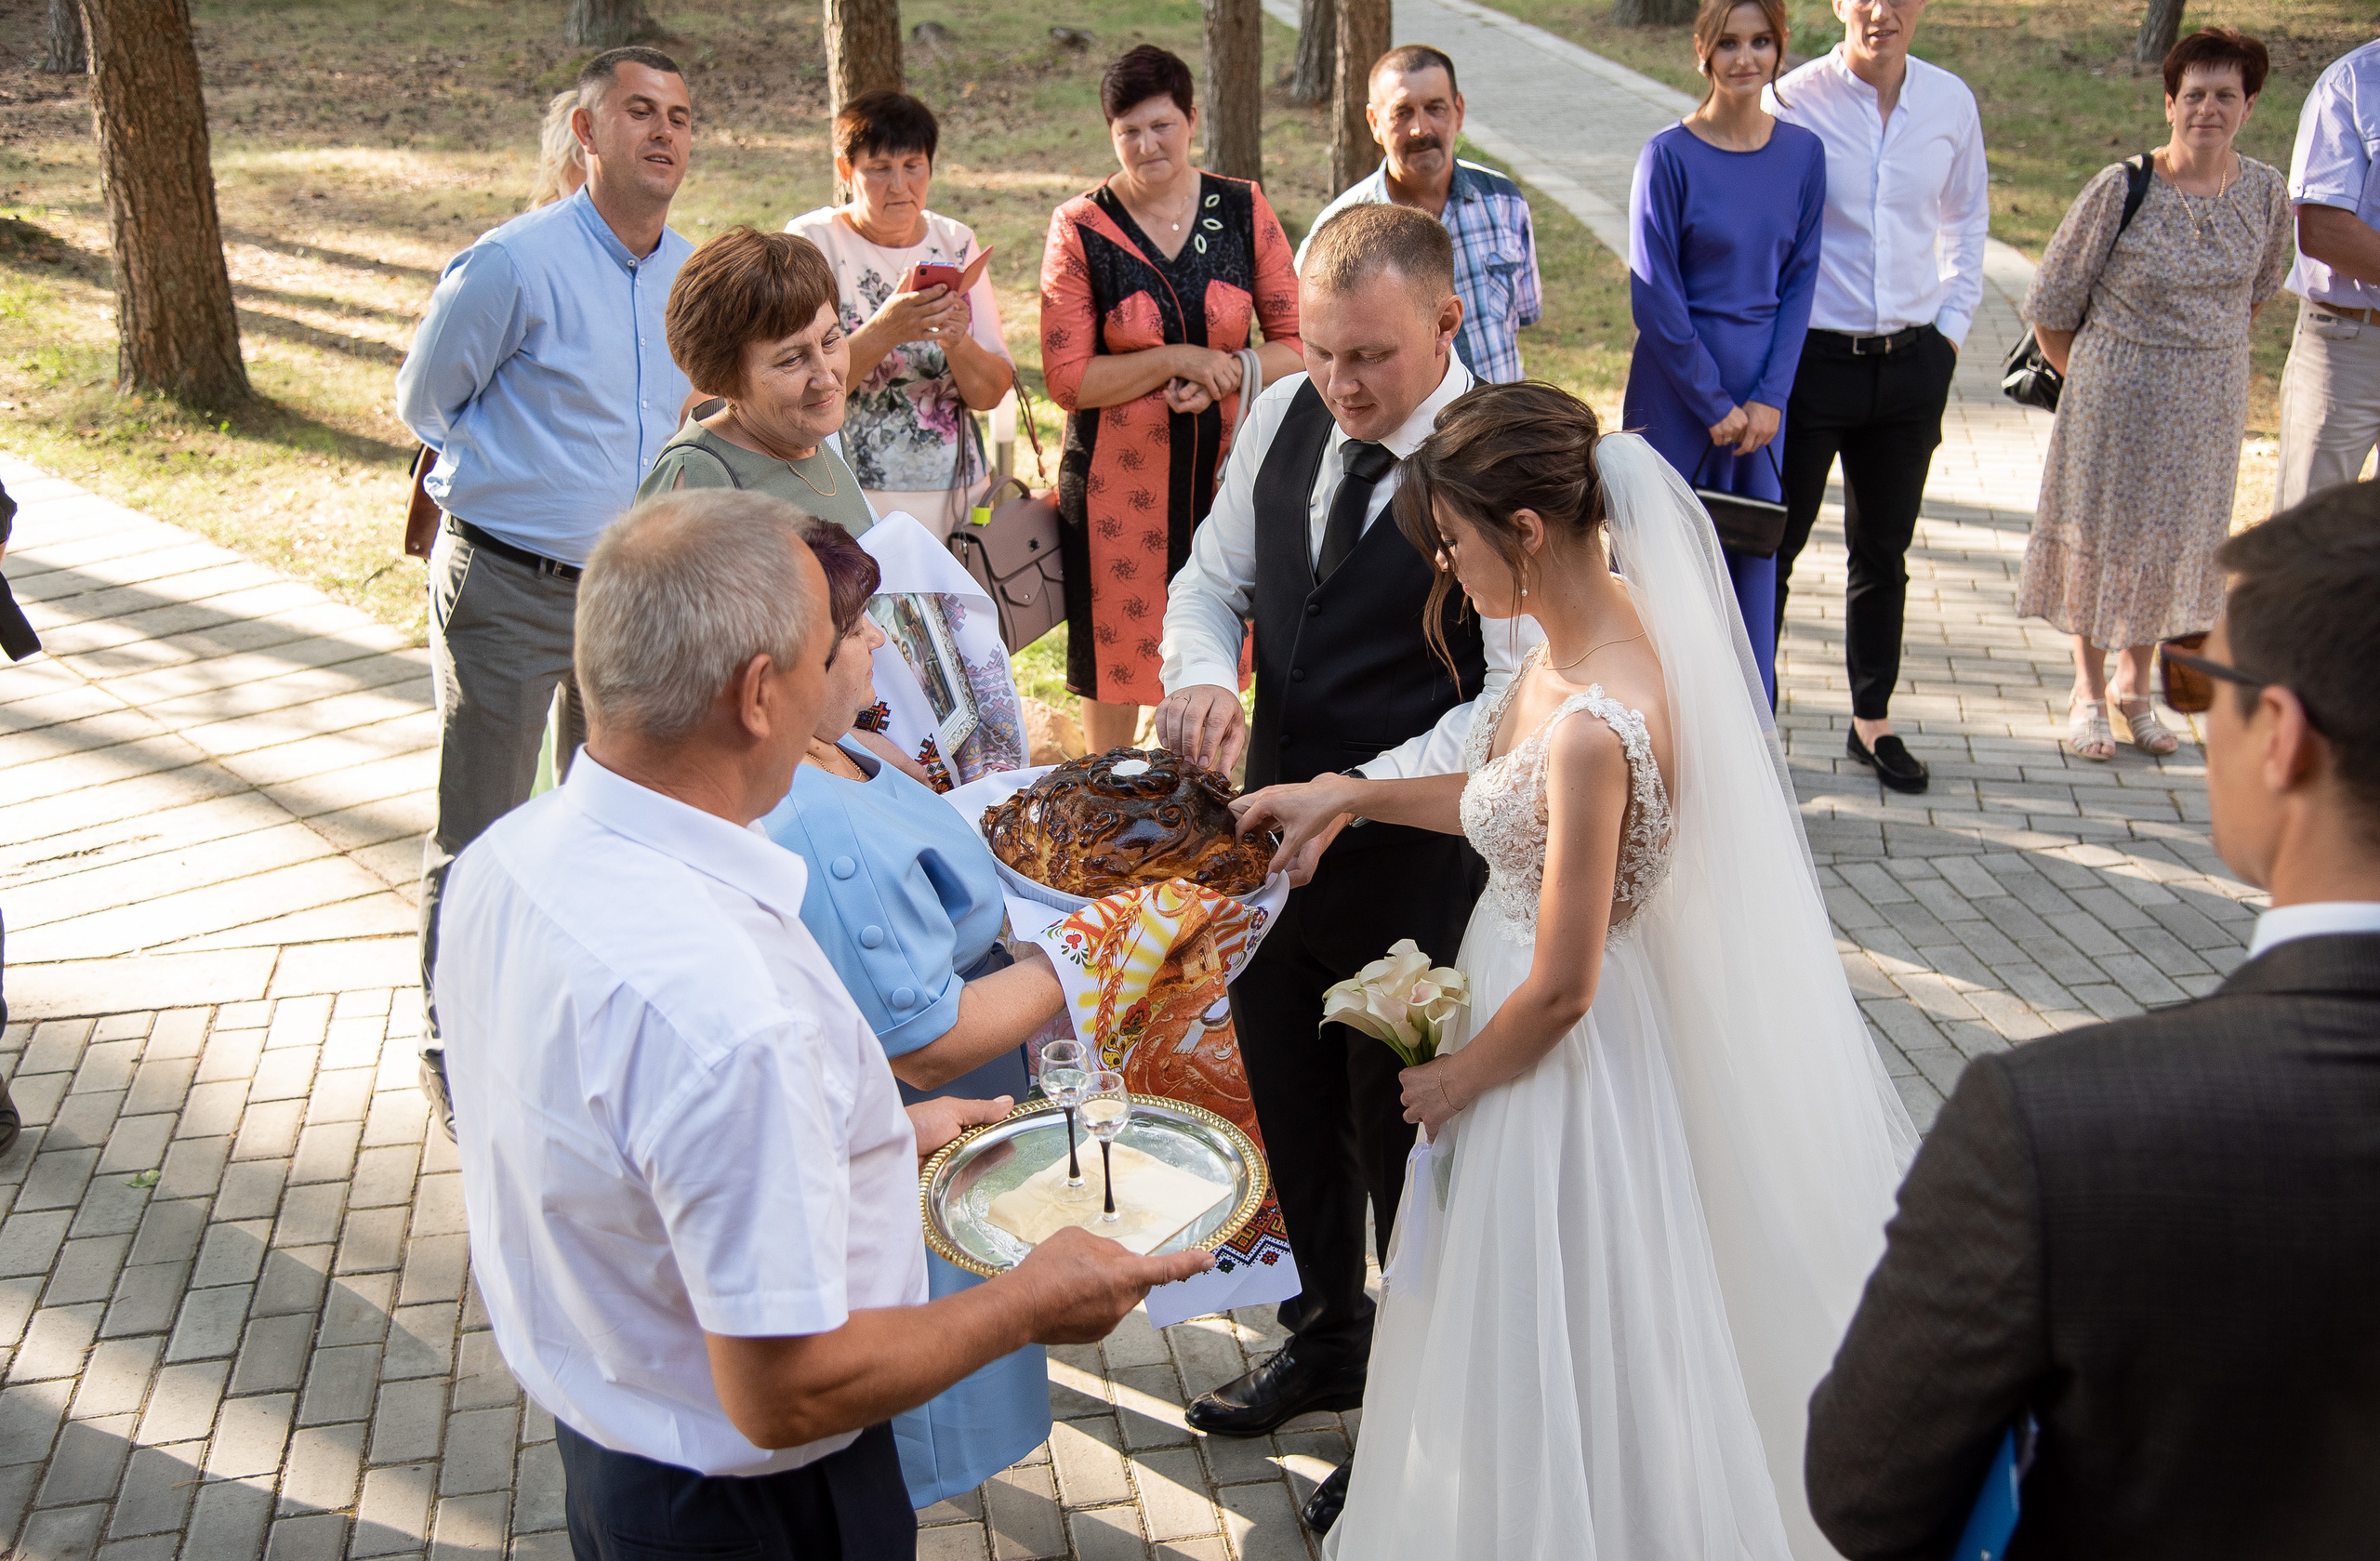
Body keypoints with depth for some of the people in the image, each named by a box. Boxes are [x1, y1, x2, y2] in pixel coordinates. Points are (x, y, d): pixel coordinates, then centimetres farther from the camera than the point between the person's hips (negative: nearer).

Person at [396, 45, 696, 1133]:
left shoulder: (693, 275, 5)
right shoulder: (513, 263, -15)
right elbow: (423, 403, -3)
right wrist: (531, 480, 1)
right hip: (508, 591, -6)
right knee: (480, 838, 4)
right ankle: (454, 1059, 19)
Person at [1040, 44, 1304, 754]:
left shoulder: (1244, 210, 3)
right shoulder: (1079, 229, -3)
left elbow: (1300, 343, 5)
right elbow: (1067, 379, -7)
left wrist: (1233, 370, -14)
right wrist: (1178, 359, -15)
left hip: (1225, 462, 2)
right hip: (1117, 475, -2)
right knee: (1117, 645, 7)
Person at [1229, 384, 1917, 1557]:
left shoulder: (1593, 727, -33)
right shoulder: (1586, 633, -5)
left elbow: (1564, 988, -25)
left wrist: (1453, 1079, -8)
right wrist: (1349, 795, 9)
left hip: (1566, 1058, -9)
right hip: (1518, 979, 9)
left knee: (1546, 1345, 15)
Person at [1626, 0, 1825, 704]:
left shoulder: (1803, 153, 5)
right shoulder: (1669, 156, -7)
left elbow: (1799, 280, 6)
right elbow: (1654, 296, -9)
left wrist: (1770, 397, -4)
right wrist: (1714, 404, -9)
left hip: (1763, 393, 4)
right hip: (1678, 394, -4)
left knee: (1754, 565, 9)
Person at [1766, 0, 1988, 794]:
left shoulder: (1951, 102, 4)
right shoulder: (1791, 101, -10)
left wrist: (1951, 325, 9)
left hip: (1911, 363, 4)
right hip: (1812, 360, -4)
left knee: (1884, 551, 14)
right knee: (1771, 545, 2)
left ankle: (1873, 721, 27)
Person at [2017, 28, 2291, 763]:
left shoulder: (2266, 194, -3)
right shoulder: (2121, 188, -15)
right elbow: (2052, 303, -7)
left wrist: (2214, 358, 12)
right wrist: (2086, 380, 0)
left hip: (2212, 398, 4)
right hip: (2117, 392, -3)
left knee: (2177, 535, 11)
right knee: (2102, 530, 7)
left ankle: (2136, 688, 28)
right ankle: (2089, 691, 23)